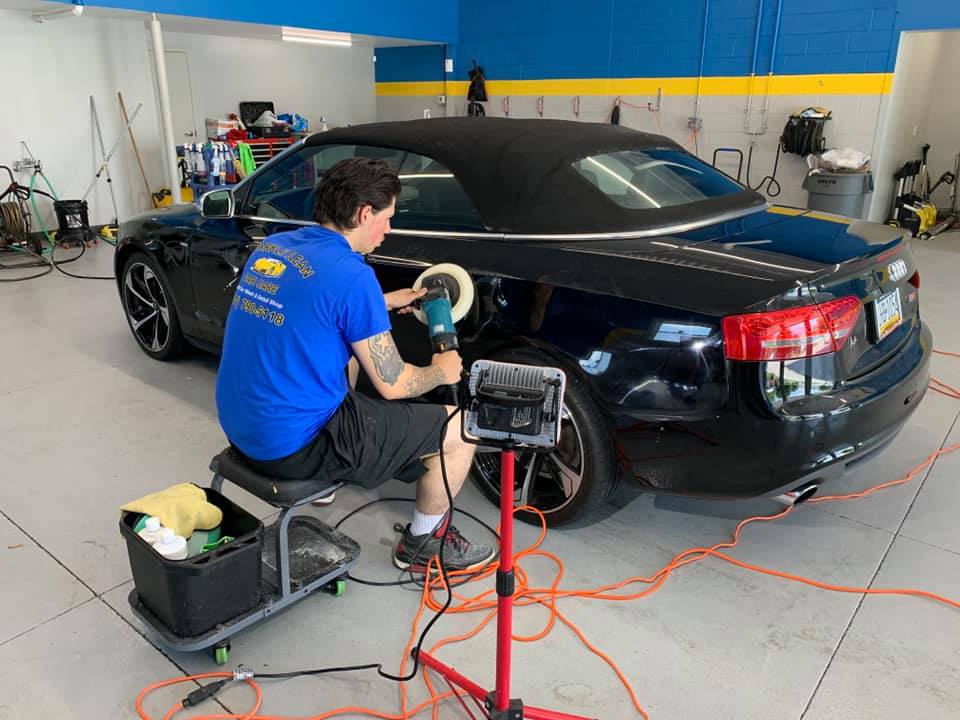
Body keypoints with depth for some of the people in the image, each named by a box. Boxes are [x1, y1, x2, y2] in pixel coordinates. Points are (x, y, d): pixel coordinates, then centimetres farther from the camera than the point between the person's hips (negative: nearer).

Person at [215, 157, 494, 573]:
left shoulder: (271, 247, 5)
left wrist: (388, 303, 23)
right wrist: (441, 371, 6)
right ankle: (422, 544, 22)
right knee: (460, 432, -1)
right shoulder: (351, 275, -20)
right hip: (295, 446, -9)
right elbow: (392, 386, -13)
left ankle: (324, 478, 39)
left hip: (240, 426, 9)